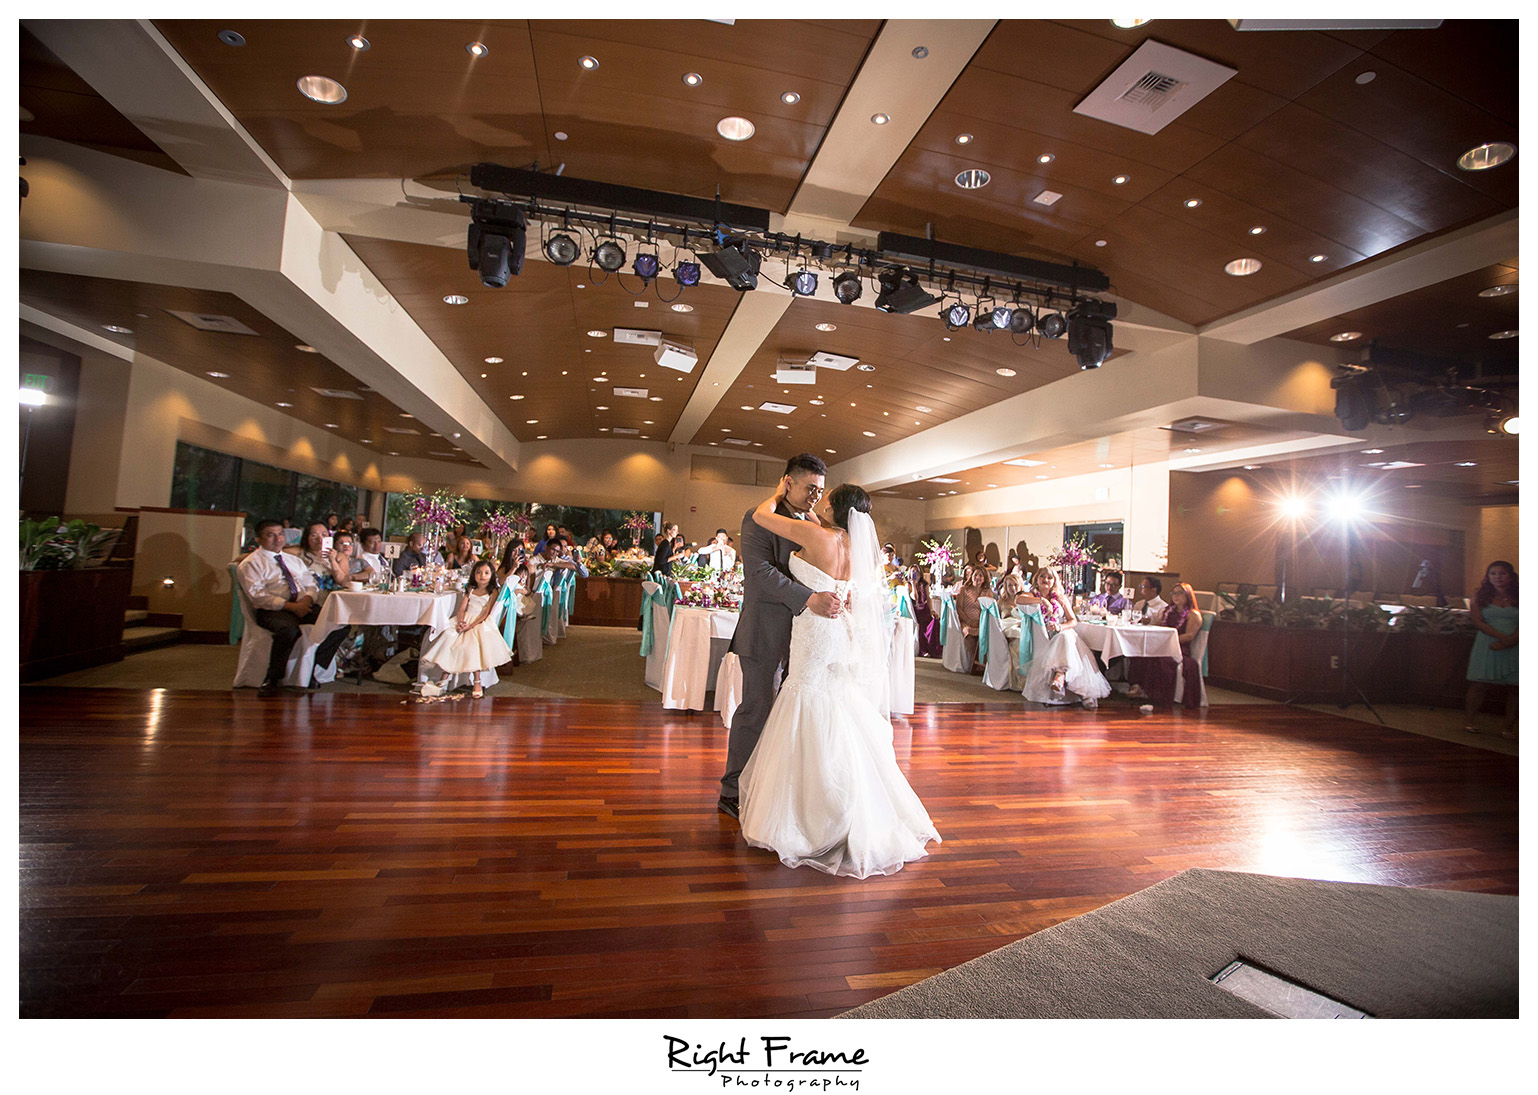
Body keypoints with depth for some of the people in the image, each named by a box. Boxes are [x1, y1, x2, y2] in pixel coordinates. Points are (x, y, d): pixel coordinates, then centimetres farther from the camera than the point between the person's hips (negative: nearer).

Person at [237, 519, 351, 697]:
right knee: (289, 629, -40)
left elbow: (311, 585, 19)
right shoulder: (250, 564, 6)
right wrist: (291, 606, -19)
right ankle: (273, 679, -19)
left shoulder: (294, 561, 25)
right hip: (271, 611, -5)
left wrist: (308, 598, -6)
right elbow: (258, 595, -8)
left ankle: (312, 670, -11)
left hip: (303, 606, 6)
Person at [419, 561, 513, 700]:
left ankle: (477, 681, -22)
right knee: (448, 637, -20)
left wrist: (470, 626, -18)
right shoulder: (470, 590, 16)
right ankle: (446, 673, -5)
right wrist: (460, 622, -13)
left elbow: (486, 613, -7)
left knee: (473, 644, -29)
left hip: (481, 622, -5)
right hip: (466, 619, 5)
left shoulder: (493, 592, 2)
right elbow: (462, 609, 8)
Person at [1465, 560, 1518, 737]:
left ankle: (1509, 726, 10)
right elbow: (1478, 621, -2)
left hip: (1512, 647, 1)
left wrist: (1509, 641, -15)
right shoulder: (1481, 597, 5)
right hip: (1487, 645, -1)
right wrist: (1502, 636, -15)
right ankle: (1468, 721, 5)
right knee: (1479, 685, -3)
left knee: (1513, 688, 0)